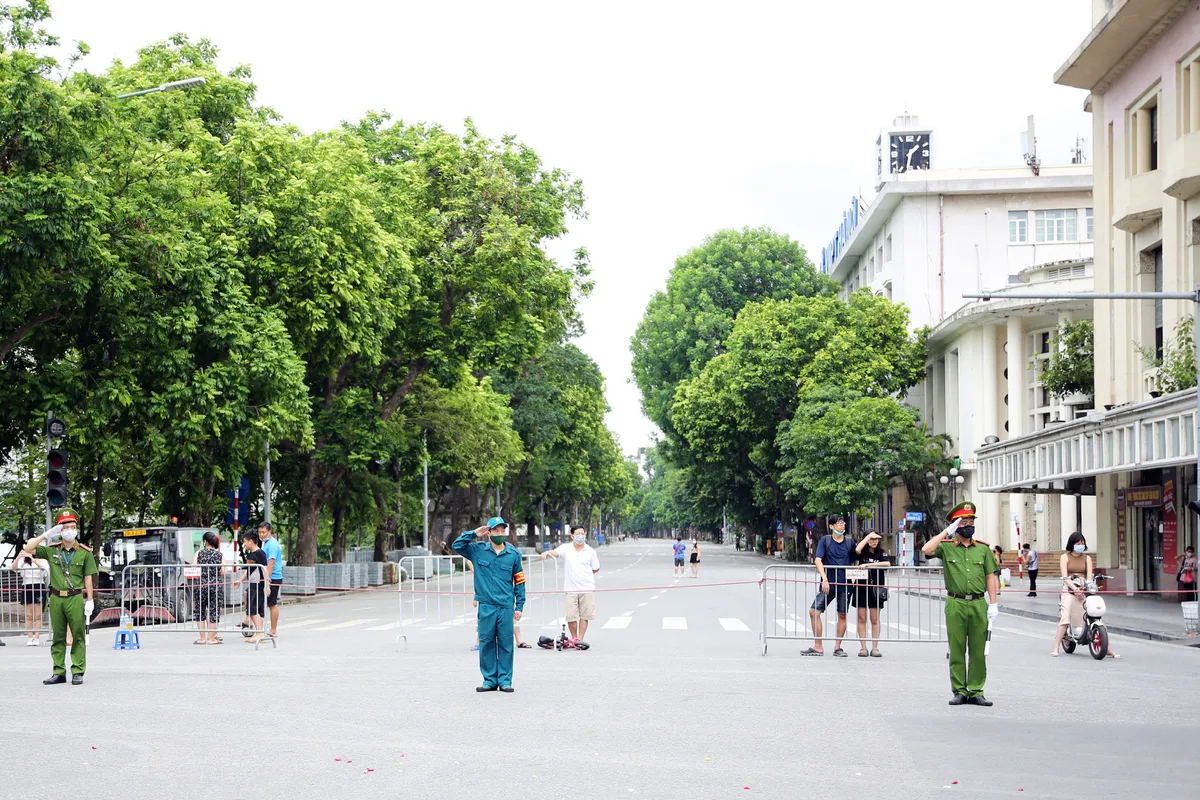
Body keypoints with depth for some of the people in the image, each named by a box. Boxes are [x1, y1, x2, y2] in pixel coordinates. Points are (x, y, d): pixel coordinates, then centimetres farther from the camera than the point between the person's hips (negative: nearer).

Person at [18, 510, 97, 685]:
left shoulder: (84, 552, 2)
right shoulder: (51, 550, 7)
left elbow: (88, 578, 3)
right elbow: (28, 548, 0)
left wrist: (90, 600, -1)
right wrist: (46, 535, -8)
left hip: (75, 598, -3)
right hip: (56, 598, 3)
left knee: (78, 637, -1)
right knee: (57, 637, 7)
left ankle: (78, 672, 3)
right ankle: (59, 672, 11)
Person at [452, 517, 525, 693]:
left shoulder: (514, 553, 5)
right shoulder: (478, 550, 5)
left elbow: (519, 581, 8)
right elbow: (457, 545, 4)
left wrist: (519, 606, 5)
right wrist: (474, 534, -2)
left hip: (506, 607, 0)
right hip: (486, 606, 0)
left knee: (506, 644, 2)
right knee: (486, 643, 3)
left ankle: (505, 680, 9)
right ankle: (490, 680, 11)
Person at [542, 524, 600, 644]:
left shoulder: (590, 552, 5)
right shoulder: (566, 549, 1)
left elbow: (596, 569, 14)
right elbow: (555, 552, -18)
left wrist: (584, 575, 9)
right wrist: (547, 553, -37)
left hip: (587, 589, 1)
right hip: (571, 589, -1)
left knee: (584, 616, 3)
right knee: (571, 616, -1)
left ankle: (580, 639, 12)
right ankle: (574, 638, 18)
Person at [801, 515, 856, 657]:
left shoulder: (849, 542, 4)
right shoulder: (825, 540, -1)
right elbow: (818, 560, -9)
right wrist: (824, 579, -21)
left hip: (844, 585, 1)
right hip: (828, 584, -1)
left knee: (842, 615, 5)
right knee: (814, 612, -7)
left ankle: (837, 647, 16)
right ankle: (818, 647, 1)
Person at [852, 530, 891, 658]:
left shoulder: (881, 553, 4)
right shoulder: (862, 552, 3)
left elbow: (888, 563, -14)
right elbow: (857, 550, -20)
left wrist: (869, 564, -19)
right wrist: (868, 536, -11)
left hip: (876, 589, 0)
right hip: (861, 588, 0)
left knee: (875, 620, 2)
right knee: (862, 619, 1)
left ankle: (875, 648, 6)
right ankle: (863, 648, 4)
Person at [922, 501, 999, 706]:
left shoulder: (983, 549, 10)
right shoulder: (946, 547, 3)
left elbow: (991, 577, 8)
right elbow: (926, 550, -16)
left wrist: (993, 604, 0)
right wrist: (947, 532, -11)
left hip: (978, 604, 2)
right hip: (955, 605, -2)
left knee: (978, 651, 3)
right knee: (957, 650, 3)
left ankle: (976, 691, 9)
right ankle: (959, 691, 9)